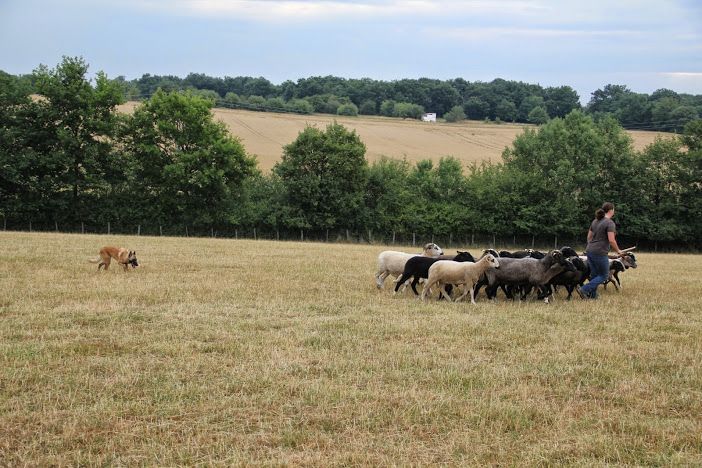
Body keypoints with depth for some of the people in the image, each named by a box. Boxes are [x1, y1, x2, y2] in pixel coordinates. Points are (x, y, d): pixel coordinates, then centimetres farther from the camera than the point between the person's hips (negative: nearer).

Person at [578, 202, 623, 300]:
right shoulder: (610, 223, -12)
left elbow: (589, 237, 17)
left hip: (589, 251, 8)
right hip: (600, 253, -8)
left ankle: (592, 295, 17)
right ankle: (584, 289, -8)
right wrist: (618, 250, -3)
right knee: (604, 275, 3)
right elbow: (611, 240, -17)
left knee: (594, 274, 16)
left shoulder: (595, 221, 12)